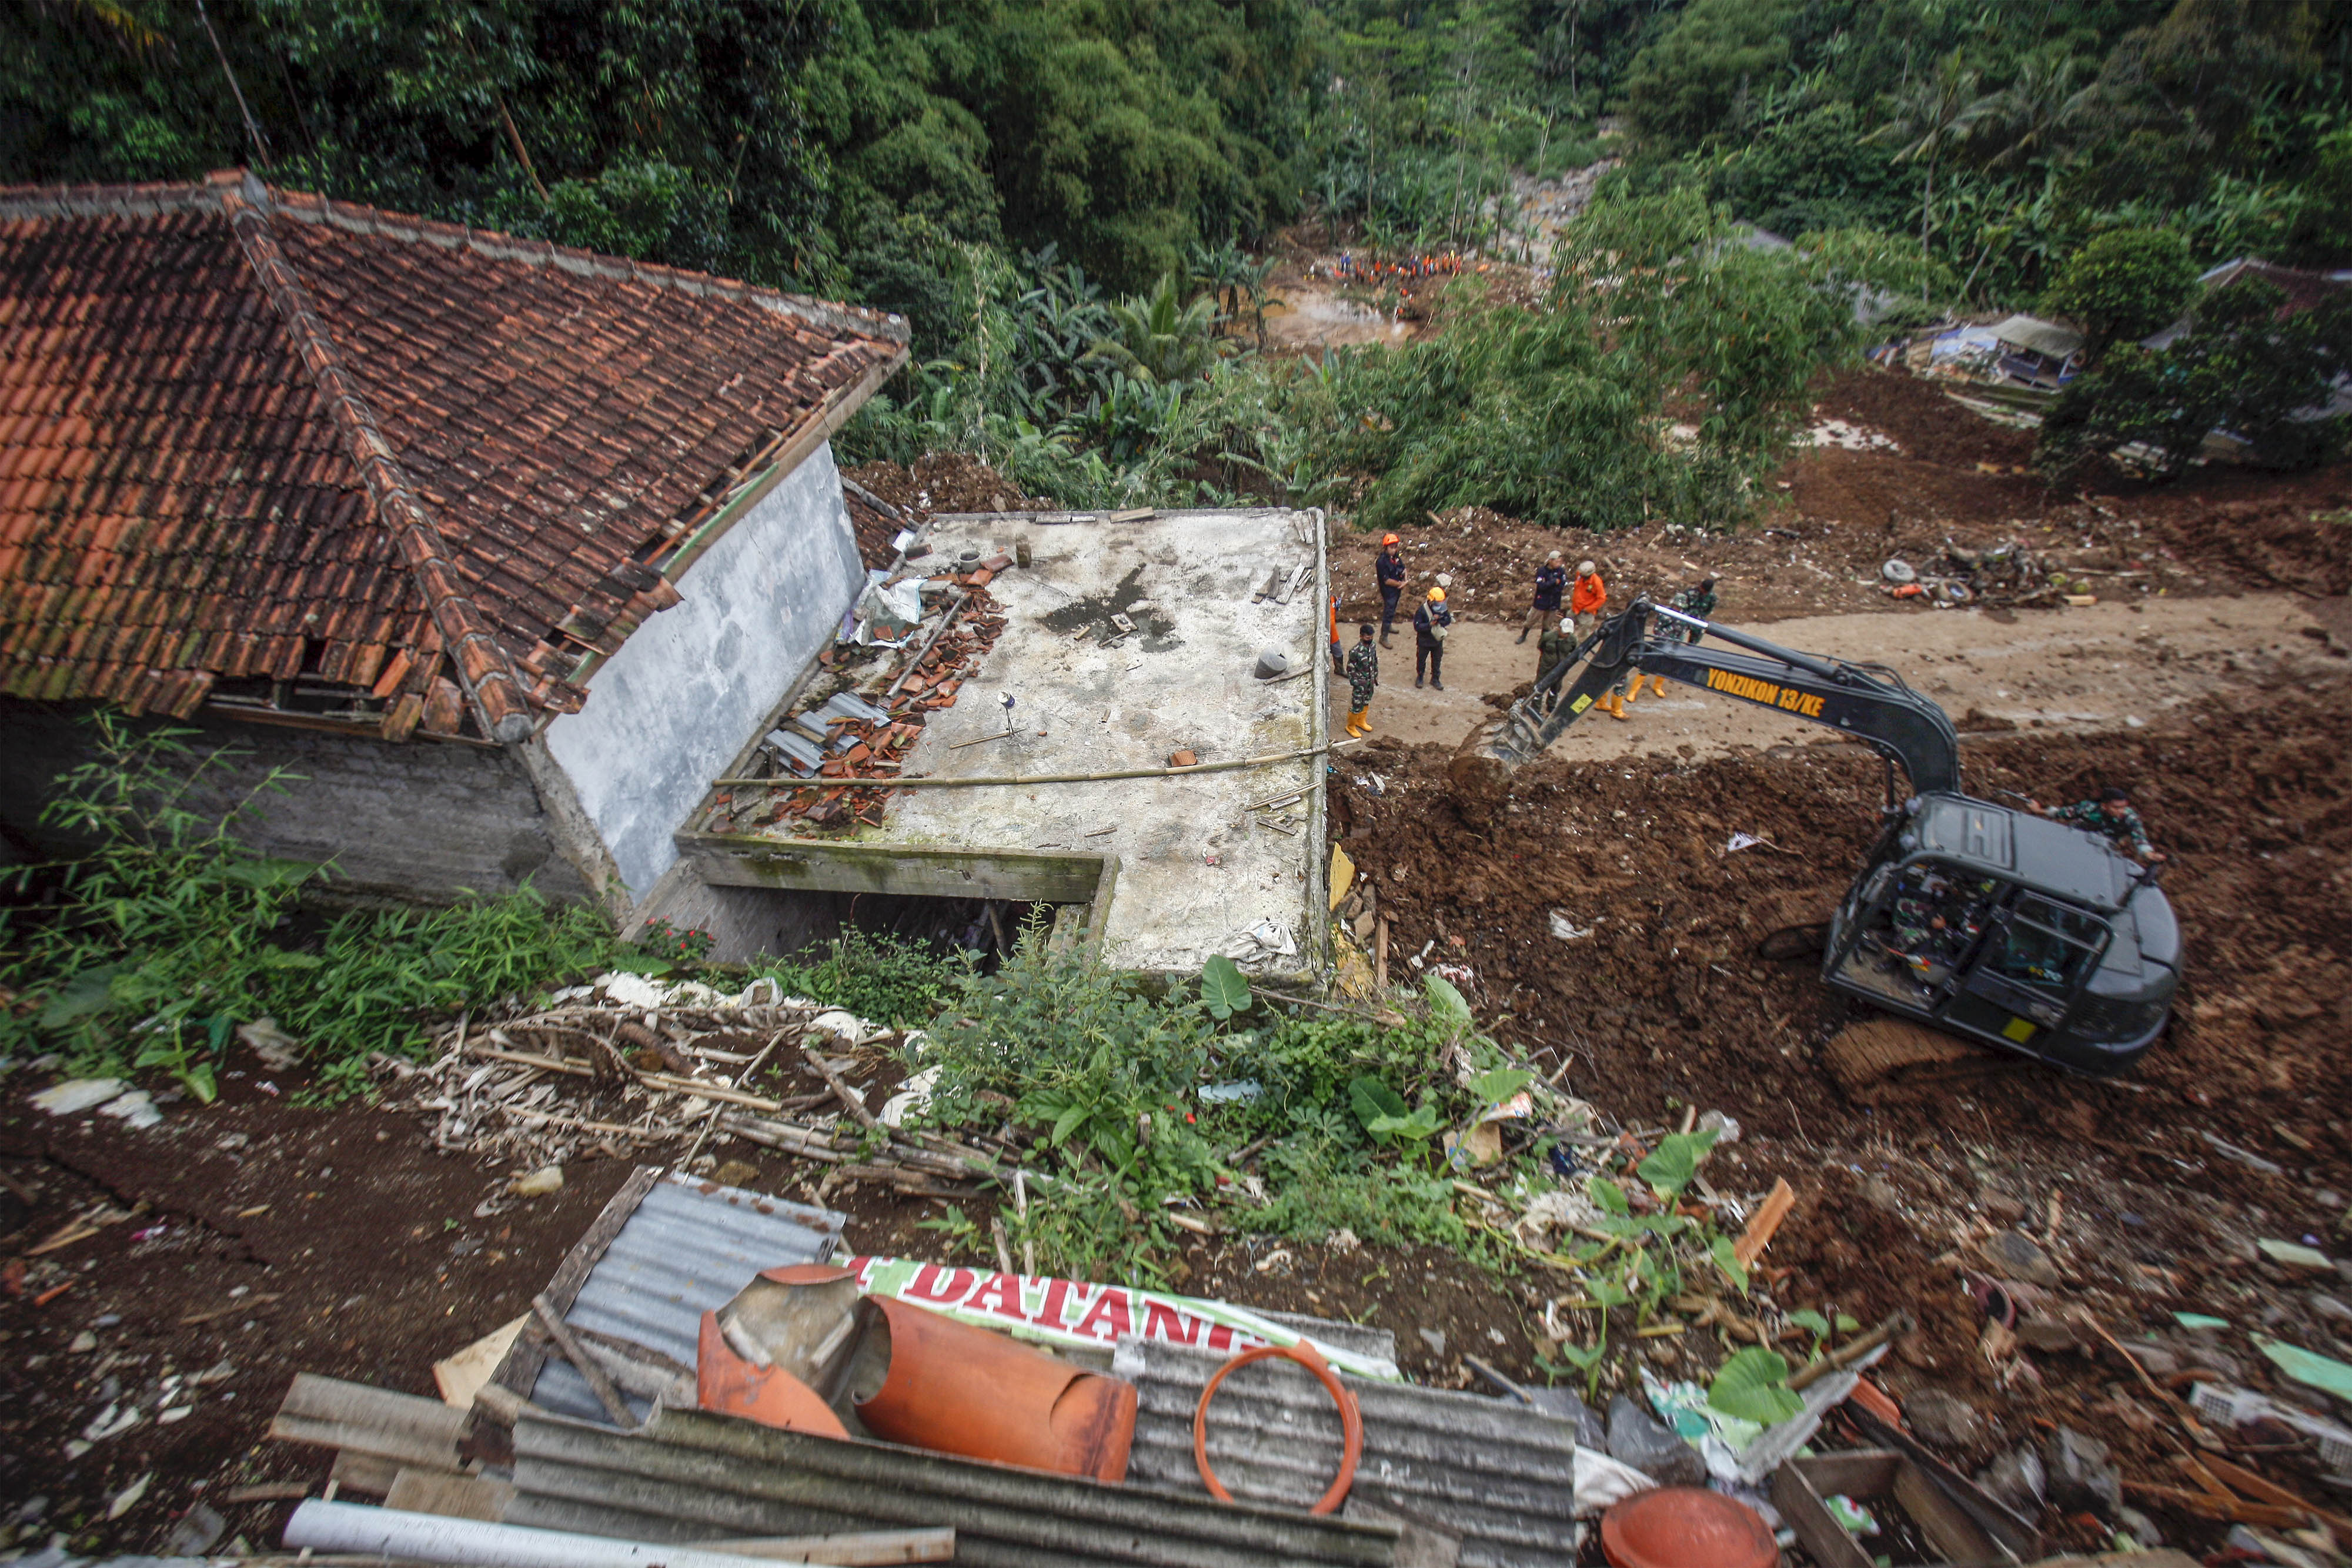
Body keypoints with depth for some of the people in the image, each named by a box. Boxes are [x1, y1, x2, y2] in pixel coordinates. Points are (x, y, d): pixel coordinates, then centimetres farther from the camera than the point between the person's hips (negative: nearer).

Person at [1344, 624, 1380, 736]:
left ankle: (1361, 721, 44)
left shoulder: (1373, 646, -6)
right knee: (1357, 706, 3)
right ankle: (1351, 727, 23)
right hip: (1360, 683, -7)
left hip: (1370, 681, 7)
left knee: (1366, 702, 23)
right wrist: (1355, 684, -15)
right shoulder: (1355, 651, -26)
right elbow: (1350, 669, -18)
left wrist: (1376, 677, 14)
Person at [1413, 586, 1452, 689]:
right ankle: (1420, 676, 40)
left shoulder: (1443, 609, -10)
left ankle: (1435, 679, 35)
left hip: (1438, 641, 4)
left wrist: (1438, 620, -28)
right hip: (1424, 641, -4)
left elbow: (1448, 620, -11)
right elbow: (1417, 626, -27)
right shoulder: (1422, 610, -25)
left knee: (1437, 661, 17)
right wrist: (1430, 624, -37)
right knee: (1421, 660, 17)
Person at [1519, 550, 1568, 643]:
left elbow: (1563, 586, -16)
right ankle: (1523, 636, 35)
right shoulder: (1542, 570, -16)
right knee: (1531, 620, 13)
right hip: (1541, 601, -2)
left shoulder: (1561, 571, -8)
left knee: (1548, 623, 16)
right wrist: (1555, 582, -21)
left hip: (1554, 603, 2)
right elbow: (1541, 586, -26)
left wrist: (1548, 585, -21)